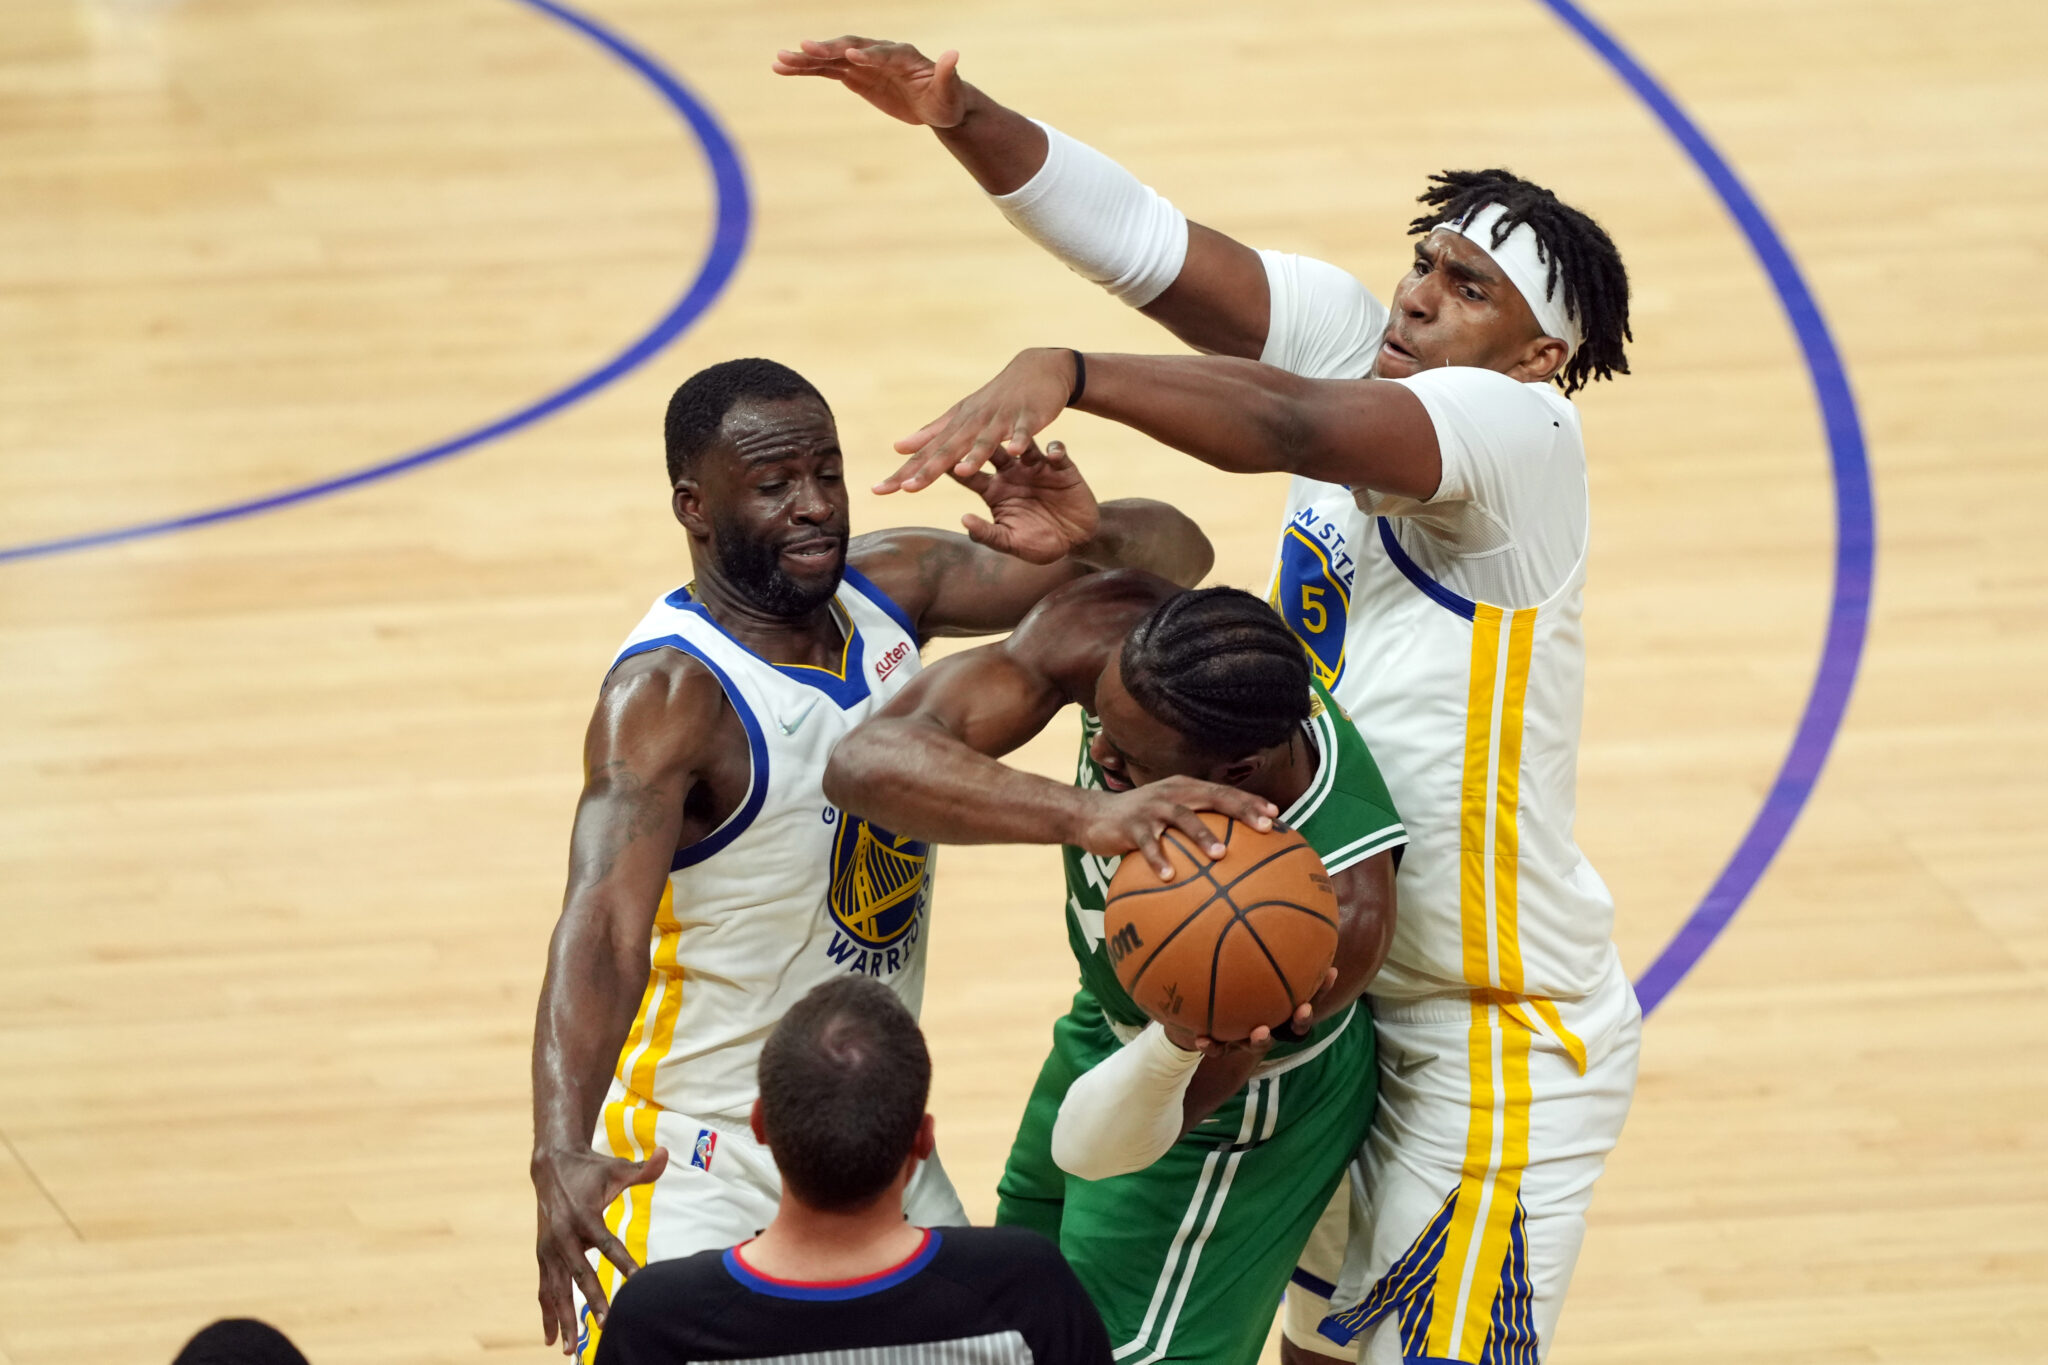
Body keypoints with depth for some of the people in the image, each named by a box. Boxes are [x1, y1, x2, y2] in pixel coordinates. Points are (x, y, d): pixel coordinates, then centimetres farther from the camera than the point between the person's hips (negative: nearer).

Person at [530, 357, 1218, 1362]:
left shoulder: (888, 588, -4)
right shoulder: (667, 696, -24)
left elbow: (1174, 556, -2)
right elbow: (603, 922, -39)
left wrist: (1092, 537, -27)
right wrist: (561, 1156, -55)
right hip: (696, 1164, -7)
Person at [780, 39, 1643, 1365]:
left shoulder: (1520, 434, -23)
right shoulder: (1351, 343, -1)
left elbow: (1285, 424, -39)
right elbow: (1144, 240, -9)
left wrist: (1065, 373, -51)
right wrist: (961, 117, -24)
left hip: (1503, 1041, -8)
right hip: (1350, 992, 8)